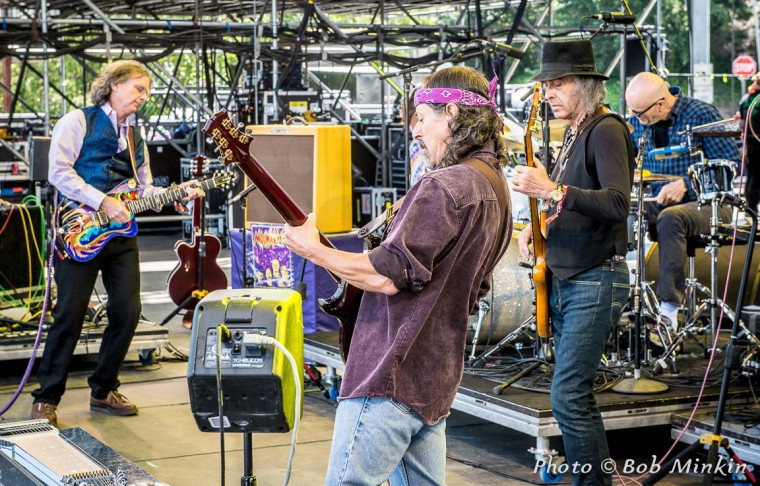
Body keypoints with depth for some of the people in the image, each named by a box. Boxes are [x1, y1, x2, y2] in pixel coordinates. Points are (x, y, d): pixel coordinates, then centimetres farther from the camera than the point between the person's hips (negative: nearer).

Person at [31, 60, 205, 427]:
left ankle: (103, 391, 18)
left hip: (120, 233, 7)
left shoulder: (135, 138, 20)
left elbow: (144, 190, 18)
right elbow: (58, 172, -12)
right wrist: (103, 202, -19)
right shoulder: (78, 121, -2)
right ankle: (46, 399, 2)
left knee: (127, 311, 2)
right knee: (70, 313, -8)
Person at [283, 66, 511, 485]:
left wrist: (313, 250, -9)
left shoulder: (446, 187, -18)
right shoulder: (494, 187, 15)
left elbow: (388, 276, -21)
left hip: (392, 377, -10)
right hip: (435, 378, 11)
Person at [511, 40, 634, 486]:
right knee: (576, 395, 12)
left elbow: (618, 203, -25)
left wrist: (551, 191, -30)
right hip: (565, 279, 10)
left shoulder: (606, 130, -12)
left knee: (568, 396, -14)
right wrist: (539, 227, 7)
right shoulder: (573, 133, 16)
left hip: (596, 282, -10)